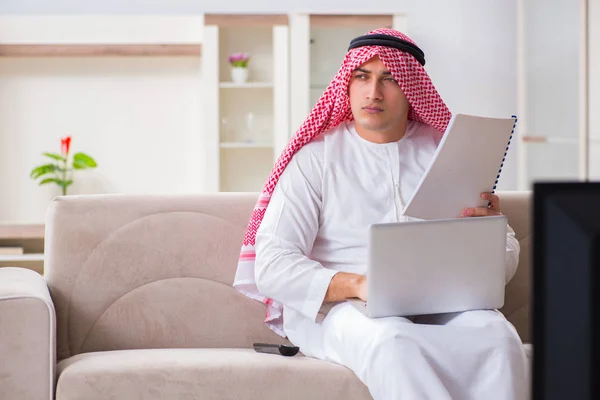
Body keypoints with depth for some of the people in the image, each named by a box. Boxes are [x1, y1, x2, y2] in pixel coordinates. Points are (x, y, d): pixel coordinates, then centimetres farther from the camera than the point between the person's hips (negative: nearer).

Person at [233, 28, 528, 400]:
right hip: (336, 307, -2)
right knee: (390, 339, -37)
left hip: (439, 304, 3)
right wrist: (356, 284, -22)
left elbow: (505, 264, 14)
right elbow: (272, 266, -5)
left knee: (496, 335, -31)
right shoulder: (316, 157, 6)